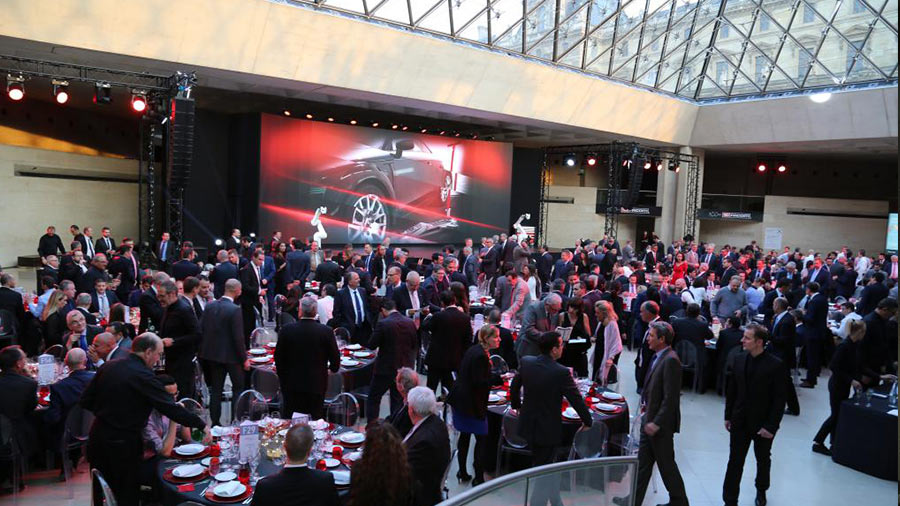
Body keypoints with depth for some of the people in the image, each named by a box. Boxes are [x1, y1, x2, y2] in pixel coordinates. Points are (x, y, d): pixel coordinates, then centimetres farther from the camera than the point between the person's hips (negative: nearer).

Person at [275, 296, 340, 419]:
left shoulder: (286, 330, -8)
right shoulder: (326, 332, -11)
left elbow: (278, 357, 0)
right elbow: (335, 358, -4)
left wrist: (282, 378, 15)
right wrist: (333, 368, 19)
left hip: (292, 385, 1)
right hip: (317, 384, -1)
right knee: (315, 422, 8)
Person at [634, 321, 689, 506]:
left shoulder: (670, 360, -22)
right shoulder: (657, 357, 7)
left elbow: (671, 398, -24)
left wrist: (657, 423, -22)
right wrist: (645, 407, 10)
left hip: (661, 423, -9)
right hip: (649, 419, 9)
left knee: (666, 464, 7)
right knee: (642, 463, 14)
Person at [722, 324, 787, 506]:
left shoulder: (776, 365, -16)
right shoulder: (739, 359, -2)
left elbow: (780, 399, -14)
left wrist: (771, 426, -16)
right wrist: (728, 415, 6)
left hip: (762, 423, -2)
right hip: (740, 421, 3)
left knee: (763, 460, 20)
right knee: (735, 461, 3)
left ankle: (761, 491, 44)